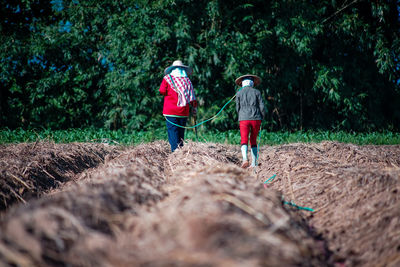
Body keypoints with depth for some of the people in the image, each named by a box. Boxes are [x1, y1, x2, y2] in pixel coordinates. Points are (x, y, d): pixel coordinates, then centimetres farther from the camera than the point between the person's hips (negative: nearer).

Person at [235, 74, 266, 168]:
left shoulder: (239, 93, 6)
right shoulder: (256, 92, 6)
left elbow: (238, 108, 10)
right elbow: (262, 107, 2)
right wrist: (262, 118, 15)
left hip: (244, 119, -1)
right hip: (256, 118, 1)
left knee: (244, 141, -6)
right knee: (254, 141, 11)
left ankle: (245, 158, -30)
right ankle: (254, 163, 8)